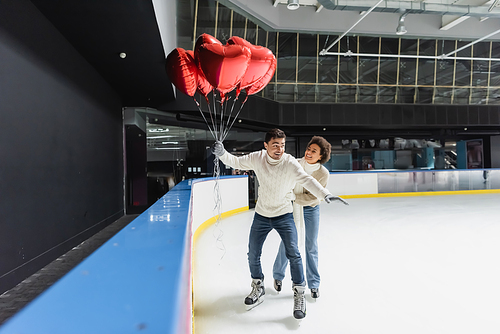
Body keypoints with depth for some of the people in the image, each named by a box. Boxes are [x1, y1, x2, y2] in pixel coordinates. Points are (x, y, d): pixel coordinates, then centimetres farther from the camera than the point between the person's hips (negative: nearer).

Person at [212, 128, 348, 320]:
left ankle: (299, 294, 10)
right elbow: (235, 162, -1)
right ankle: (258, 288, 33)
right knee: (253, 254, 10)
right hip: (261, 215, 3)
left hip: (284, 215, -3)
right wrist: (222, 153, -21)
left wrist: (325, 194, -45)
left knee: (293, 254, -10)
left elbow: (306, 180, -30)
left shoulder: (289, 163, -19)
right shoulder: (257, 158, -10)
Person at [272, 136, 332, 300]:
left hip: (311, 209, 0)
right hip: (292, 206, 0)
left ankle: (314, 283, 25)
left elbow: (312, 197, -20)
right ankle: (278, 275, 30)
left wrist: (293, 197, -26)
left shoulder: (323, 173, -18)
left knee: (311, 246, 7)